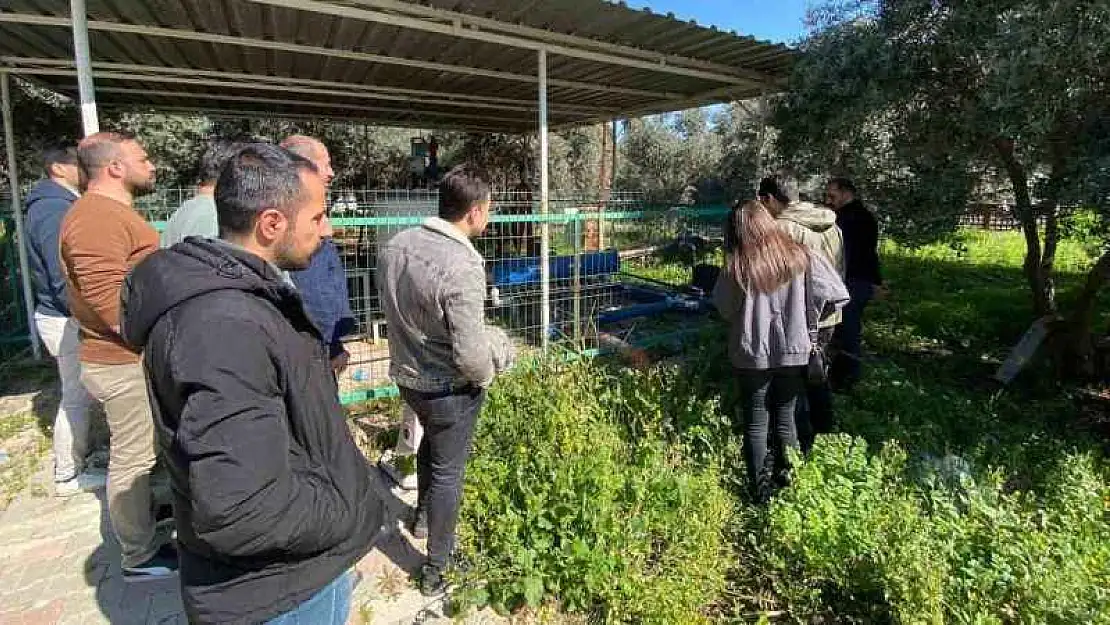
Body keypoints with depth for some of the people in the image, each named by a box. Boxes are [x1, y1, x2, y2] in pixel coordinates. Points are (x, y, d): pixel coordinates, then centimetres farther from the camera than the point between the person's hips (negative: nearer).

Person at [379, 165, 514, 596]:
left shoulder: (396, 245, -6)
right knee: (447, 470, 12)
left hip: (405, 374, 7)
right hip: (448, 388, -7)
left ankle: (423, 511, 58)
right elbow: (470, 356, -31)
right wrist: (488, 372, -7)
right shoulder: (462, 265, -30)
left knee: (431, 442, 31)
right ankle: (436, 569, 31)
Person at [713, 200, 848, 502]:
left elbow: (723, 308, 0)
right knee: (785, 418, 16)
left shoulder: (737, 265, -11)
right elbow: (834, 297, -6)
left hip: (752, 354, -2)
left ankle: (760, 489, 17)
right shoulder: (800, 257, -6)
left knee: (756, 421, 10)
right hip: (793, 351, 2)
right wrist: (804, 316, 8)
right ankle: (785, 482, 27)